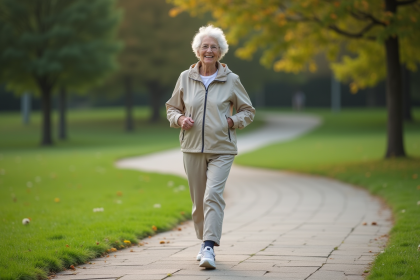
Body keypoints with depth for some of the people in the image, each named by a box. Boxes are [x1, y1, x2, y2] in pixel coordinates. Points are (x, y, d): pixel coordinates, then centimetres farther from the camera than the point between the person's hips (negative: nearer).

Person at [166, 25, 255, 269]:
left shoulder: (231, 80, 0)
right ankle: (205, 241, 28)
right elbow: (172, 107, 17)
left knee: (213, 195, -18)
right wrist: (180, 119, -5)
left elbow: (248, 111, 10)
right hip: (193, 148, 3)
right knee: (198, 200, 9)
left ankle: (209, 248, -23)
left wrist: (232, 121, -9)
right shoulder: (185, 78, 4)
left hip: (221, 150, -3)